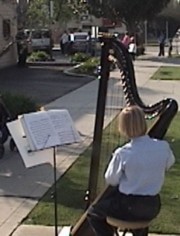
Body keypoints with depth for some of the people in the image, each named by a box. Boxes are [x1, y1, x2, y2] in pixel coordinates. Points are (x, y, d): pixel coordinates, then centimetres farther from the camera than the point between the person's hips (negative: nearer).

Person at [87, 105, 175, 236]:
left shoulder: (122, 153, -22)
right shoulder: (163, 147, -12)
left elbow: (111, 180, -7)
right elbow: (168, 165, 10)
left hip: (129, 207, -5)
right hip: (153, 206, 5)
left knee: (93, 212, 17)